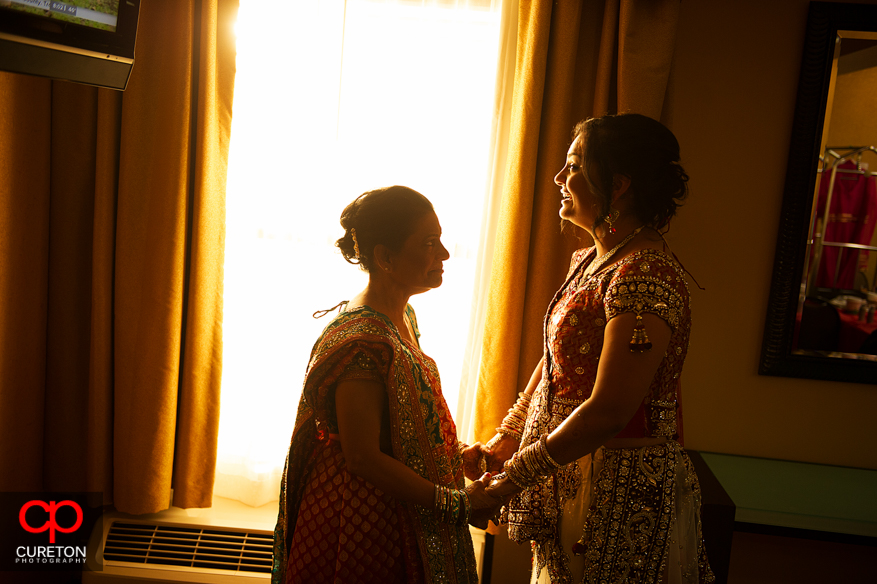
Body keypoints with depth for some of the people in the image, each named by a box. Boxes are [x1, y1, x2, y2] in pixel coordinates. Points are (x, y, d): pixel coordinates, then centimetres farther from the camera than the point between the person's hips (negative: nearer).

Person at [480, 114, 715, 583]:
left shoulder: (645, 279, -24)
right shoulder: (590, 260, 6)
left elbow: (607, 413, -26)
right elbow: (554, 362, 12)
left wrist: (513, 478, -18)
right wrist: (503, 441, 8)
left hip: (623, 487, -8)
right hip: (570, 467, 8)